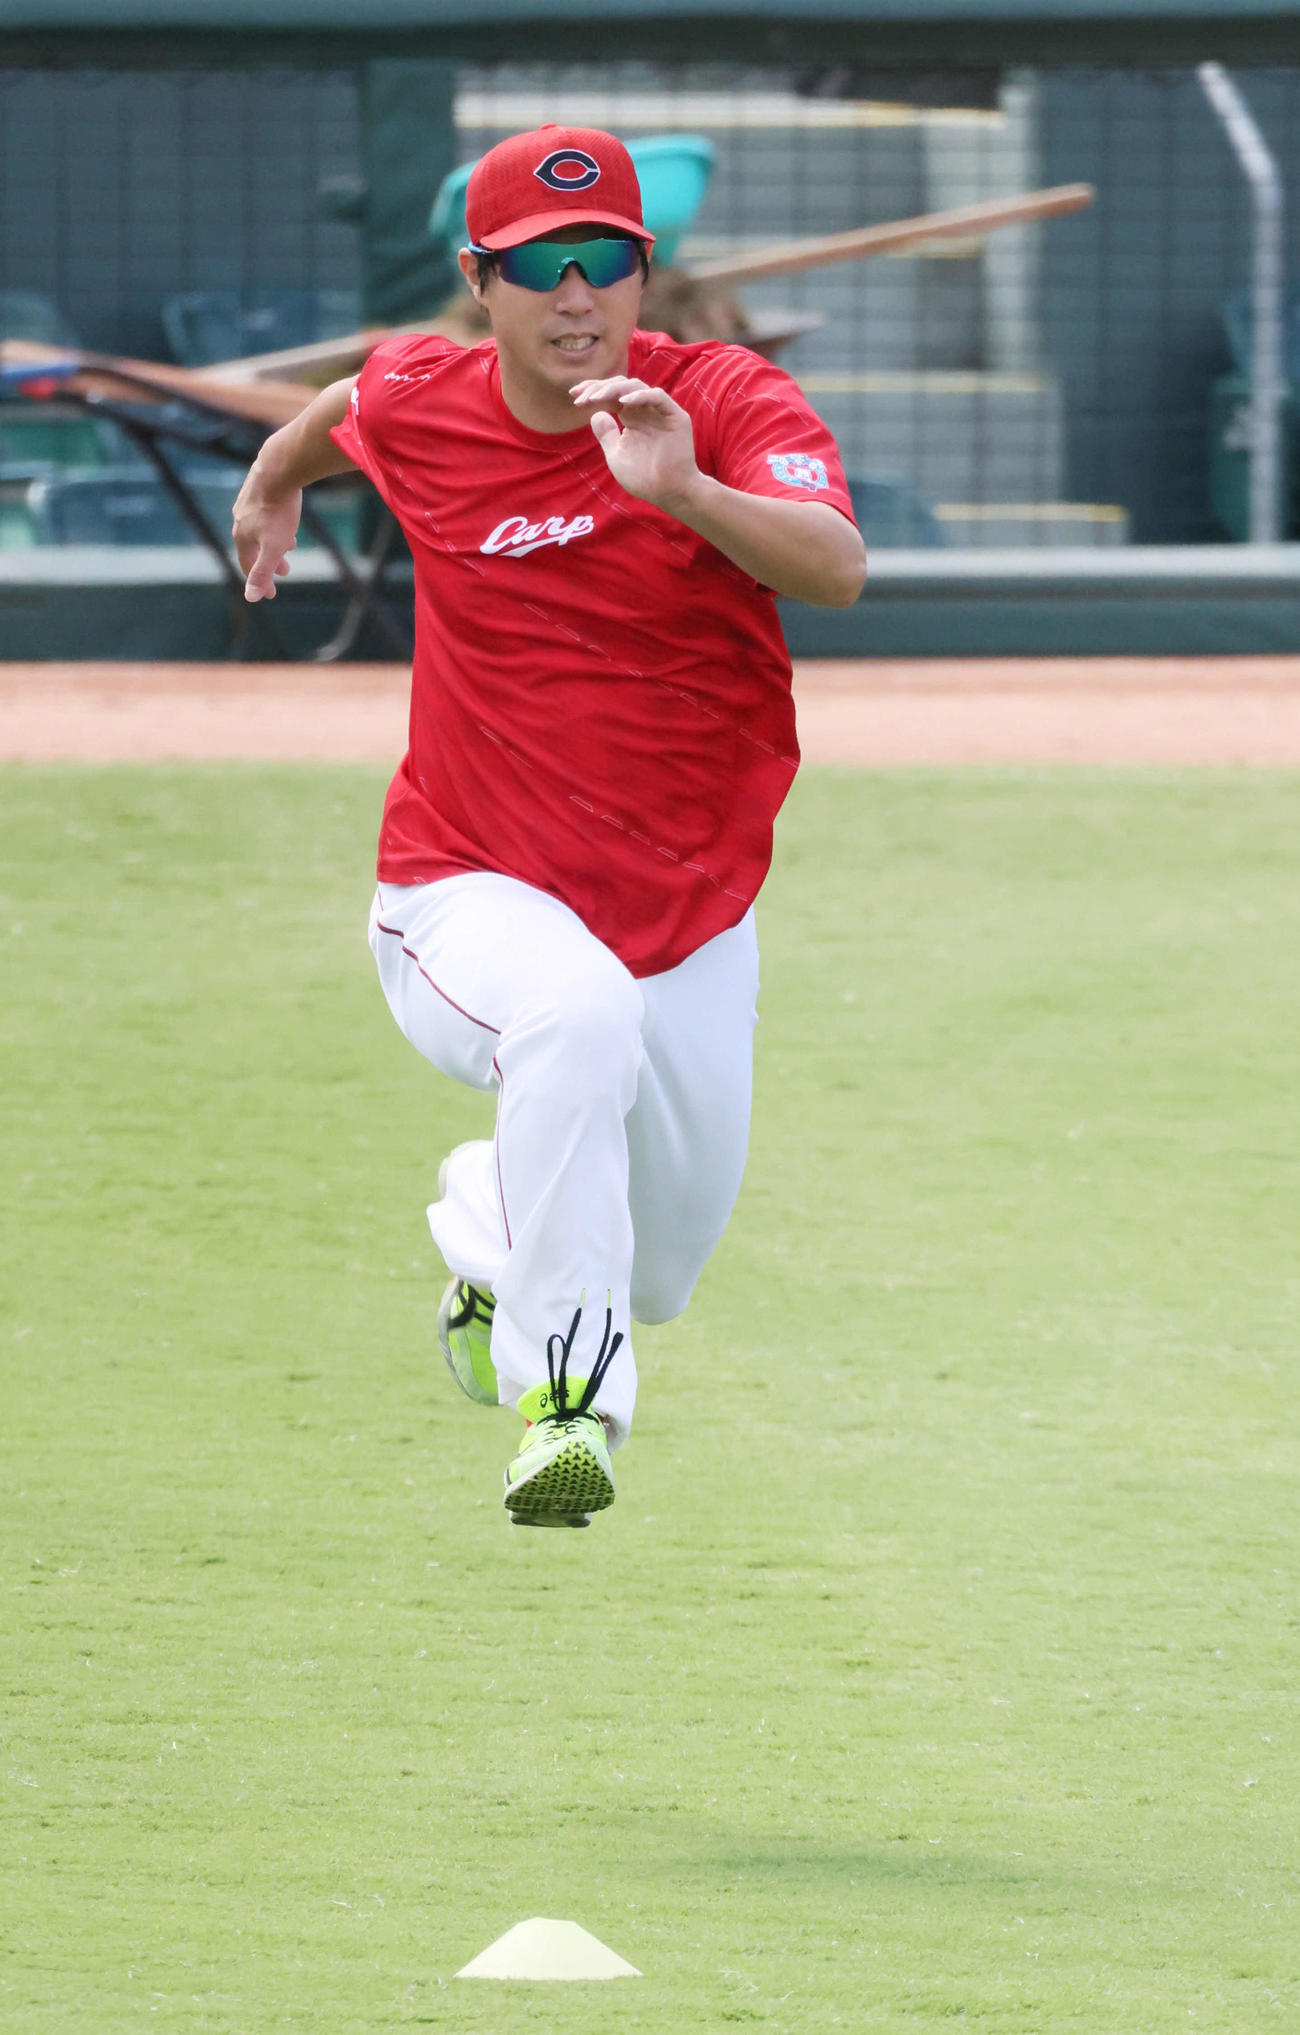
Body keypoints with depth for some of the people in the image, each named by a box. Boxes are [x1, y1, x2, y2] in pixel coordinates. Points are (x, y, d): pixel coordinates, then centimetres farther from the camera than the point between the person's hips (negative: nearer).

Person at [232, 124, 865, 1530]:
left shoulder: (731, 402, -15)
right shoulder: (417, 407, -8)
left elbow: (837, 571, -34)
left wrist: (684, 490, -51)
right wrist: (276, 478, 38)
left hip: (692, 923, 2)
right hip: (469, 899, -2)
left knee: (656, 1269, 15)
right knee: (578, 1016, -38)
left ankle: (487, 1229, 50)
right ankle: (566, 1401, -31)